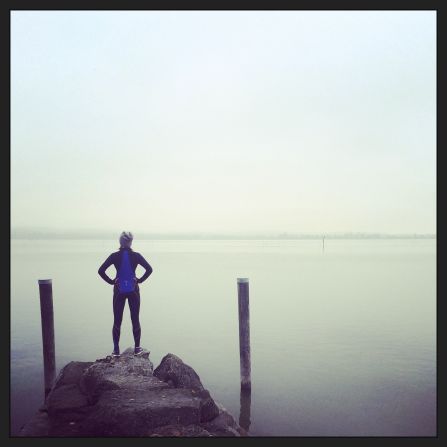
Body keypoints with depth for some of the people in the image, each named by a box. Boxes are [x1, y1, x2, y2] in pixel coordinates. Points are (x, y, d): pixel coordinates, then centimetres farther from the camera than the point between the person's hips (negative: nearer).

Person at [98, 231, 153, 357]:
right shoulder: (136, 255, -5)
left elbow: (101, 271, -9)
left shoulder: (114, 256, -6)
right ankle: (137, 348, 15)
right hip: (133, 290, 0)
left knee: (117, 321, 9)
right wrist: (140, 280, 0)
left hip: (119, 291, 0)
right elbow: (149, 269, -9)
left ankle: (116, 350, 13)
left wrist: (111, 281, 0)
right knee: (135, 319, 9)